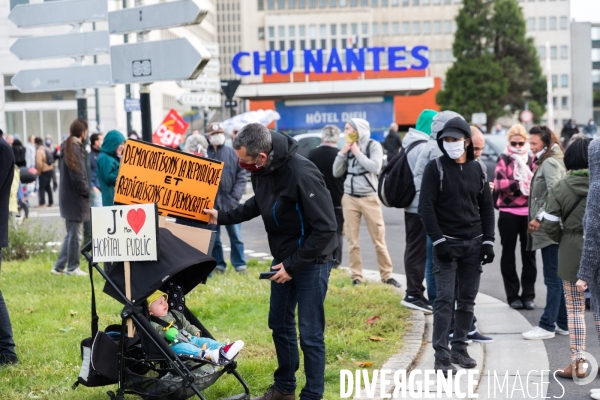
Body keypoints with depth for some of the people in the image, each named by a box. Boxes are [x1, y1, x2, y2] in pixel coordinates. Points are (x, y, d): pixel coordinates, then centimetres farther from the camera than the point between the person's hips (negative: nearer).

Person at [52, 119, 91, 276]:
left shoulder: (66, 147, 13)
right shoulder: (75, 149, -17)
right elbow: (78, 176, -21)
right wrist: (87, 191, -7)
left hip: (67, 197, 9)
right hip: (76, 198, -9)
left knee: (71, 234, 16)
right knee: (75, 235, 0)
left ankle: (59, 266, 18)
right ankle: (72, 267, 8)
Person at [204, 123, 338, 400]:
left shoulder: (302, 175, -30)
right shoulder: (262, 171, -5)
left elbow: (325, 228, -26)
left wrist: (293, 265, -22)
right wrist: (222, 217, 9)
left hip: (311, 260, -8)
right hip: (283, 259, 8)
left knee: (310, 333, -3)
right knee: (280, 324, 18)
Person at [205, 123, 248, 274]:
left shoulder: (232, 153, 4)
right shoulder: (204, 154, 0)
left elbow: (242, 175, 2)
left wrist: (235, 197, -7)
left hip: (230, 202, 1)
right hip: (211, 203, -1)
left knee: (236, 236, 5)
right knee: (213, 237, 7)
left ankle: (240, 265, 12)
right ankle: (218, 265, 16)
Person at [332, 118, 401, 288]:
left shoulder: (373, 146, -3)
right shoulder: (348, 147, 9)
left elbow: (375, 167, -19)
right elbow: (337, 173, 7)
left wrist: (358, 153, -11)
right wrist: (342, 153, -3)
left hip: (369, 198, -4)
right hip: (349, 198, 4)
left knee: (379, 240, -1)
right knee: (352, 241, 2)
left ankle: (387, 275, 8)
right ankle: (356, 277, 8)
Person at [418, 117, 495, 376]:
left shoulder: (476, 169, 8)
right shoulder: (436, 168, -5)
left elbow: (487, 207, 12)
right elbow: (426, 206, -9)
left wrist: (488, 241, 4)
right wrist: (438, 241, -15)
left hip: (473, 244, 5)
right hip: (446, 243, -4)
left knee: (467, 299, 8)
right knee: (445, 299, -8)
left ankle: (459, 348, 19)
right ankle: (441, 356, -7)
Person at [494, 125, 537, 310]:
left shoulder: (531, 160, 9)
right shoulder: (503, 159, 3)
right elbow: (499, 183, -11)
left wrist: (513, 186, -16)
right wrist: (521, 184, -15)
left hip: (529, 212, 2)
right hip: (508, 213, -2)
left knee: (529, 254, 5)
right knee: (509, 254, 5)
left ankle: (528, 294, 13)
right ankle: (513, 295, 13)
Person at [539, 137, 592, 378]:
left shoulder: (561, 188, -7)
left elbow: (549, 225, -8)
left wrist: (565, 239, 9)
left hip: (572, 253, -1)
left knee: (575, 309, 7)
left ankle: (578, 362, 8)